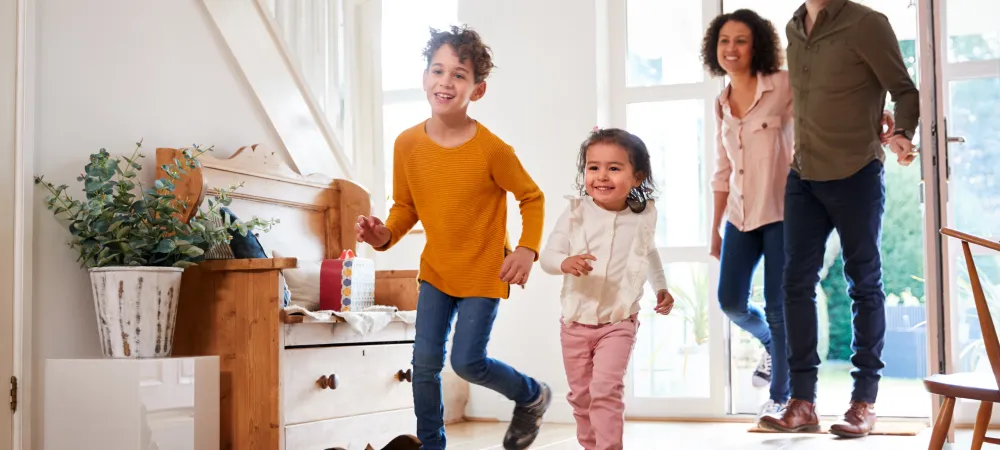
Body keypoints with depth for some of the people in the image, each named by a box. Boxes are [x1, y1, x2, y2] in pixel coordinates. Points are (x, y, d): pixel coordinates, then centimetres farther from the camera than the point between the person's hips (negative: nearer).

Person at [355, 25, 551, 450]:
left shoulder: (492, 150, -20)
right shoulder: (407, 144, -9)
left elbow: (532, 198, -7)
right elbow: (406, 206, 4)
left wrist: (527, 249, -20)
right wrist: (385, 235, -16)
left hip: (483, 272, -4)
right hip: (435, 269, 4)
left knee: (467, 361, -6)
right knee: (425, 361, 3)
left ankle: (532, 396, 24)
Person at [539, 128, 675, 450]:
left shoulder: (644, 216, -6)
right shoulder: (575, 213, -13)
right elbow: (547, 256, -14)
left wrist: (661, 286, 10)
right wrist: (565, 263, -35)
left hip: (618, 322, -1)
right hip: (575, 322, 1)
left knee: (606, 388, -18)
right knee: (581, 394, 14)